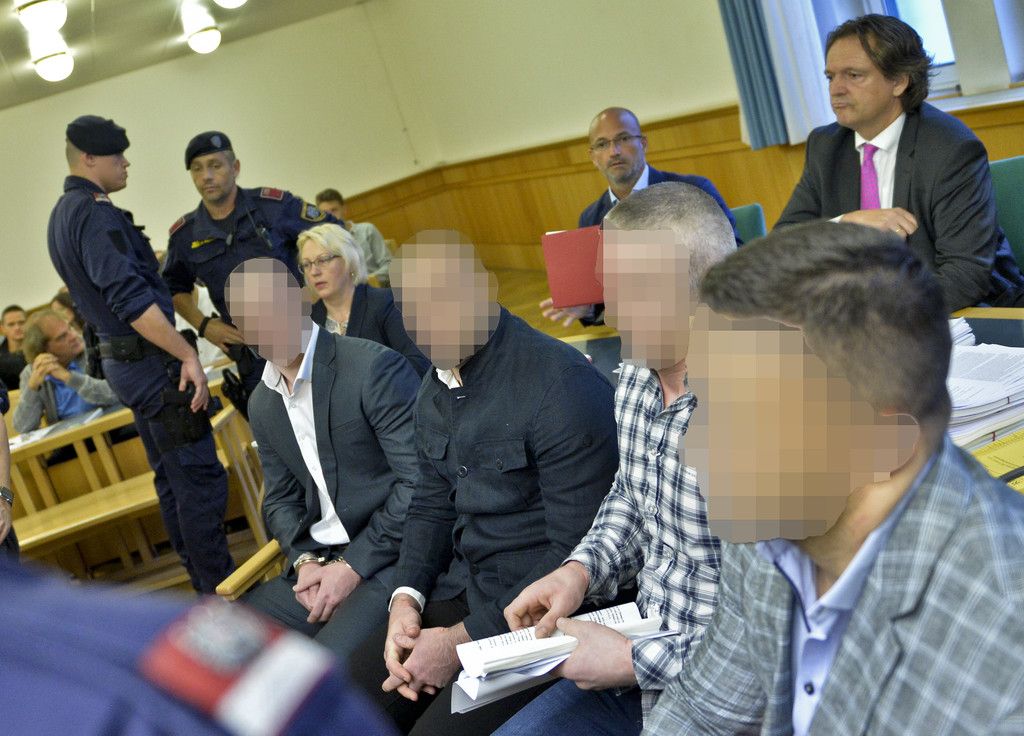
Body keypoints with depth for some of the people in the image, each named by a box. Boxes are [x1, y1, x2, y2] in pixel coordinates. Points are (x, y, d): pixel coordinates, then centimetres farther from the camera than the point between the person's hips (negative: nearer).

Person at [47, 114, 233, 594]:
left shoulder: (63, 214, 15)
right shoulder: (95, 213, -18)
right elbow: (129, 299, -26)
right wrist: (187, 355, -25)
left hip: (123, 362, 11)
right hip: (151, 362, -11)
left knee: (172, 480, 15)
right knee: (200, 478, -6)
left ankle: (207, 588, 25)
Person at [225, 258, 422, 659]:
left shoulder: (375, 367, -13)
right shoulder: (262, 404, 12)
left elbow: (420, 482, -16)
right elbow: (281, 500, 17)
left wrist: (352, 567, -15)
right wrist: (306, 561, -4)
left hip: (391, 556, -7)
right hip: (321, 563, 8)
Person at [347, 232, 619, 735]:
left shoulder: (561, 386, -21)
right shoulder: (435, 389, 7)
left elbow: (577, 551, -21)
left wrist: (466, 638, -18)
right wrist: (406, 598, -2)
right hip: (472, 594, 8)